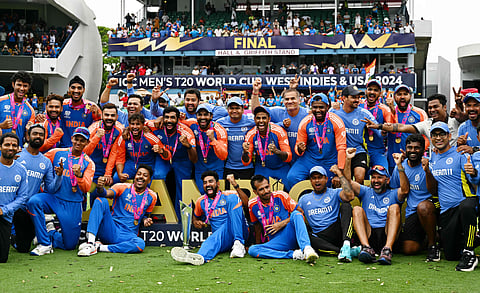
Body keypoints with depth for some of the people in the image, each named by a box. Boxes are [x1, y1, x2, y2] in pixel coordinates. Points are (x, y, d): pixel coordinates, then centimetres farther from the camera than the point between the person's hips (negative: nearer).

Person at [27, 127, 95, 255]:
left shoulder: (88, 163, 4)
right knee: (33, 201, -33)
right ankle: (45, 244, -21)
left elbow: (86, 188, -8)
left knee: (69, 245, -2)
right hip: (53, 197, 0)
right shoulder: (57, 153, 6)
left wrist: (79, 175, -25)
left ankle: (49, 234, 30)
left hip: (73, 205, 0)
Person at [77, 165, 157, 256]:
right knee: (101, 200, -23)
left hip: (127, 236, 1)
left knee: (140, 244, -36)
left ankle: (100, 247, -22)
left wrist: (145, 220, 0)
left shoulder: (151, 196, 8)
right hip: (111, 230, -1)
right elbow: (107, 193, -18)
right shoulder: (123, 187, 2)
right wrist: (100, 188, -40)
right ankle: (90, 243, -32)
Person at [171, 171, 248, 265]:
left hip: (239, 234, -2)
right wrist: (195, 222, 10)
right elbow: (196, 216, 36)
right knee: (213, 239, -35)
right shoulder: (201, 201, 16)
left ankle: (239, 243, -31)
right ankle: (200, 257, -73)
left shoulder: (229, 195, 3)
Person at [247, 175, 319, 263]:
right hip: (274, 242, 2)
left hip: (290, 235, -2)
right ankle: (293, 254, -34)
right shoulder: (253, 205, 7)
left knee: (296, 214, -30)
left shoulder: (281, 196, 0)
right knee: (252, 250, -27)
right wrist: (258, 244, 22)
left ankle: (307, 249, -50)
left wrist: (282, 223, -10)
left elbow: (300, 212, -1)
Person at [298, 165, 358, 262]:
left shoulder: (335, 193, 13)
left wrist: (340, 174, -2)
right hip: (319, 237, 1)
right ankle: (345, 251, -40)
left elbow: (350, 196, -9)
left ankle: (346, 245, -42)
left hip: (337, 232, -1)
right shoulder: (304, 199, 24)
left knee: (346, 206, -21)